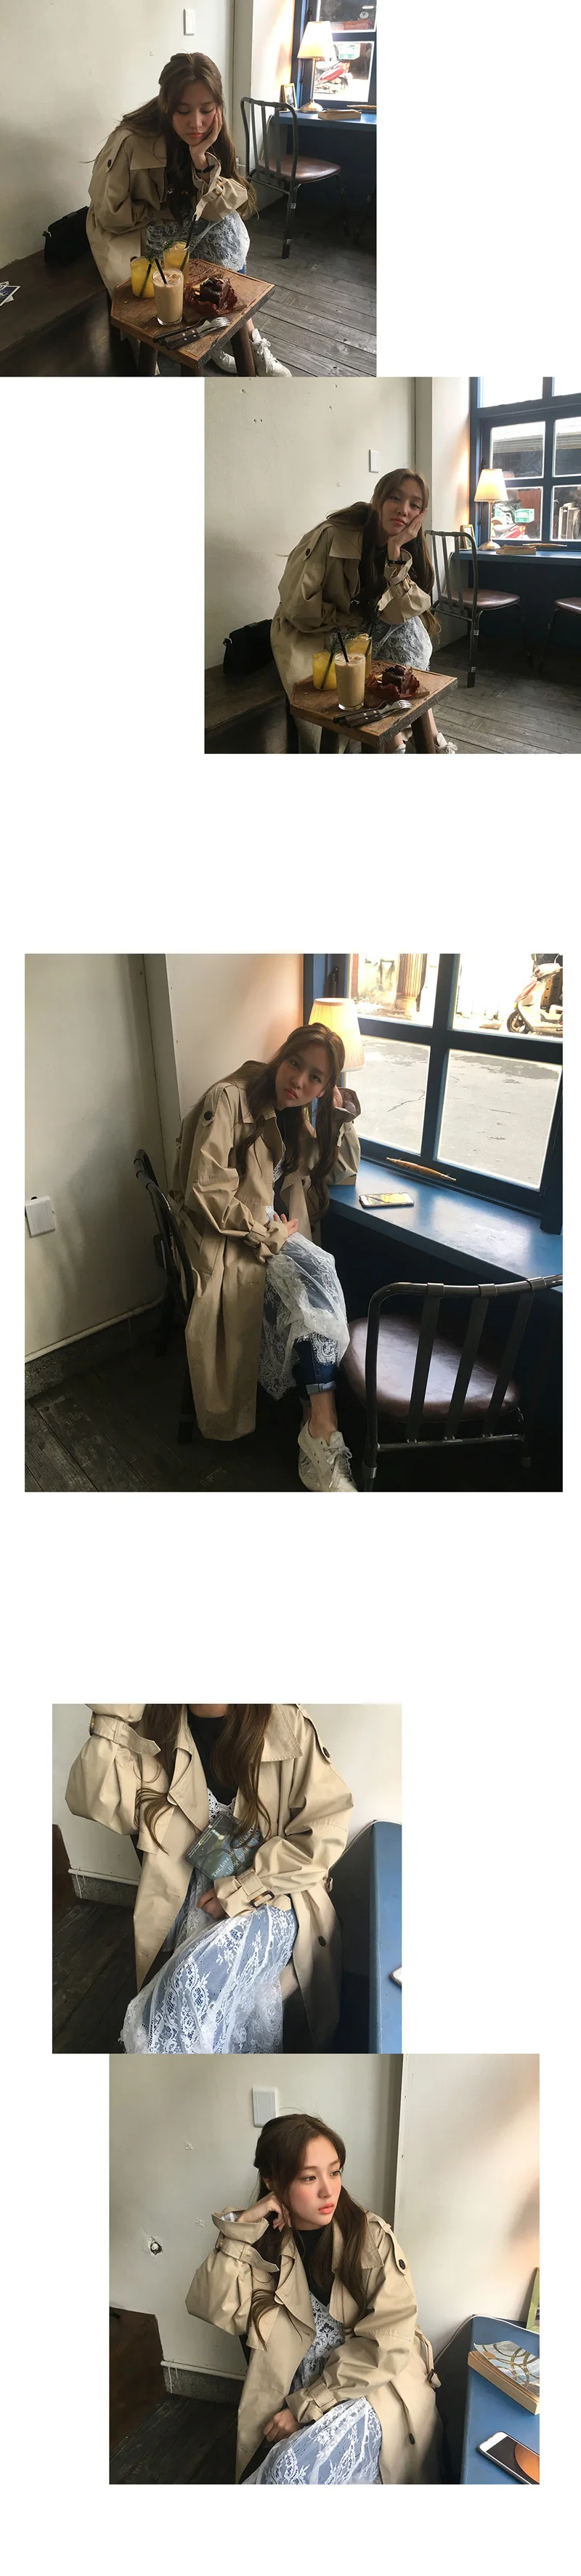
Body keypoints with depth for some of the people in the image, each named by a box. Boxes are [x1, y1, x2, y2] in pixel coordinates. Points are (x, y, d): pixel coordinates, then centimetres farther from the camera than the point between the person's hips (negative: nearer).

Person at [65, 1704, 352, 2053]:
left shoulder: (284, 1726, -8)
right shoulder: (156, 1728, 1)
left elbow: (327, 1827, -10)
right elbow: (98, 1803, -11)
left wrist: (245, 1890, -14)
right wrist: (115, 1714, -19)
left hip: (273, 1898, -2)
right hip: (200, 1898, 2)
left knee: (198, 1977, -30)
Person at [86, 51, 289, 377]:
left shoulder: (212, 139, -12)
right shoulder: (131, 142, -27)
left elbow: (222, 209, -18)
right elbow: (109, 213, -21)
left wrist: (201, 160, -33)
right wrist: (166, 214, -14)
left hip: (186, 230, 5)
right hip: (135, 238, -5)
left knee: (228, 227, -20)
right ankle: (247, 337, -5)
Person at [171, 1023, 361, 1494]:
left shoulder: (298, 1116, 11)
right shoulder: (229, 1100, -12)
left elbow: (344, 1171, 24)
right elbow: (206, 1191, -20)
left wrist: (343, 1116, 6)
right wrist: (272, 1234, -14)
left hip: (276, 1231, 7)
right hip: (227, 1239, -6)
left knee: (314, 1280, -28)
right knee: (316, 1275, -32)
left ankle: (319, 1437, -33)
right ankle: (324, 1433, -33)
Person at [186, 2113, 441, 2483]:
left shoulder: (371, 2236, -6)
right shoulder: (263, 2245, 3)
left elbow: (386, 2342, -13)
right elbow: (213, 2308, -12)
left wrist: (307, 2406, -16)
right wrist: (240, 2227, -17)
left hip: (374, 2388, -2)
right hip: (296, 2394, 3)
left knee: (297, 2469, -30)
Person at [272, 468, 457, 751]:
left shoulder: (407, 547, -5)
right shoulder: (332, 535, -23)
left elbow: (397, 614, -19)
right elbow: (297, 606, -24)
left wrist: (395, 551, -28)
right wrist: (353, 621, -14)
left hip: (362, 633, 6)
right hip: (311, 636, -6)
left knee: (409, 627, -17)